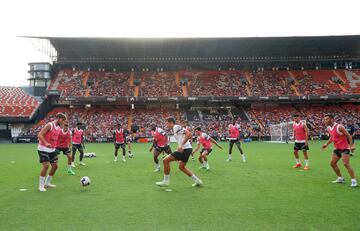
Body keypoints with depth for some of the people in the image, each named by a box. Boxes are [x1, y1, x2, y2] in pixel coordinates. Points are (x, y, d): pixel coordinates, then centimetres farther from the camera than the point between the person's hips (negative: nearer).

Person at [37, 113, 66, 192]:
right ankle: (41, 186, -2)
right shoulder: (49, 125, -15)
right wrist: (46, 143, -35)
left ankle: (47, 183, 24)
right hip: (43, 149, -8)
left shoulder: (59, 128, 9)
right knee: (46, 165, -16)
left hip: (52, 149, 8)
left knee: (55, 166, 8)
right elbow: (39, 135, -22)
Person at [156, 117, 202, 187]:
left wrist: (181, 145, -27)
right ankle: (197, 180, 28)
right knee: (182, 167, 24)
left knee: (165, 160, -8)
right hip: (187, 149, 10)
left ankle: (166, 181, 3)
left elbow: (189, 134, -23)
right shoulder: (175, 129, 20)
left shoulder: (176, 127, -9)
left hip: (185, 149, -10)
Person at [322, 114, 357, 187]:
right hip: (337, 148, 9)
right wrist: (326, 144, 13)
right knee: (332, 163, 8)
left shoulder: (339, 127, -21)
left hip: (344, 148, -8)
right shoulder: (328, 128, 4)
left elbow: (348, 135, -18)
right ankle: (340, 178, 21)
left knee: (346, 164, -16)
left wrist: (351, 145, -26)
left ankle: (354, 181, -7)